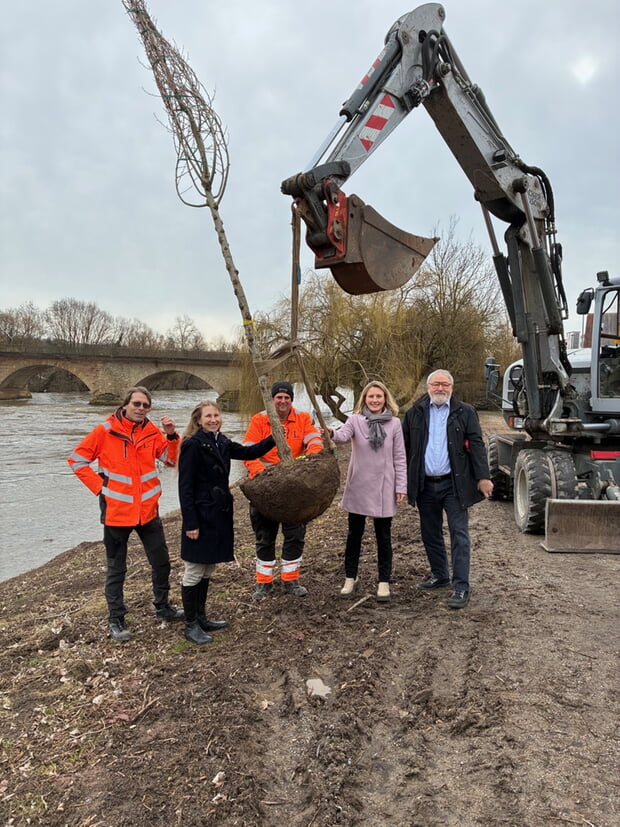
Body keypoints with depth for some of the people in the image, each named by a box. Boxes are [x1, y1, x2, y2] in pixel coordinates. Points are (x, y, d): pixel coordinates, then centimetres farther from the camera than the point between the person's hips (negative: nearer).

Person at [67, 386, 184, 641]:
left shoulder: (151, 431, 0)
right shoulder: (105, 430, -10)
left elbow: (170, 459, -5)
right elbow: (77, 460, -4)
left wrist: (171, 435, -19)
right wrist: (100, 486, -9)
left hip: (148, 509, 4)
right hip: (117, 510, -4)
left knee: (161, 561, 13)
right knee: (116, 568, 9)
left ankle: (162, 606, 33)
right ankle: (116, 619, 24)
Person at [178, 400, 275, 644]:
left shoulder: (222, 443, 8)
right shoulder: (192, 445, -14)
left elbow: (248, 452, 16)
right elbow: (185, 487, -16)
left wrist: (273, 439, 4)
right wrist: (190, 523, -18)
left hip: (219, 514, 8)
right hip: (200, 516, -8)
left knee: (207, 570, 18)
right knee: (194, 572, 4)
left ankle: (201, 617, 32)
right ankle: (191, 625, 17)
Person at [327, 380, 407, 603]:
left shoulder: (394, 423, -1)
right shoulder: (355, 419, -3)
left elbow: (399, 457, 1)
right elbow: (343, 435, -24)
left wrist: (401, 486, -2)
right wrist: (332, 433, -47)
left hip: (384, 489, 0)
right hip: (358, 487, 0)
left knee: (384, 537, 8)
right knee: (354, 534, 13)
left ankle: (384, 582, 21)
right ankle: (350, 578, 28)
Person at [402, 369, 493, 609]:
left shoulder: (465, 413, 1)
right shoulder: (415, 413, 6)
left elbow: (476, 446, -2)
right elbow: (404, 447, 8)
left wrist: (483, 477, -11)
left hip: (453, 484, -3)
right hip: (424, 484, 3)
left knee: (459, 535, -3)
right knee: (430, 534, 14)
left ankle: (461, 587, 4)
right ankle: (439, 575, 32)